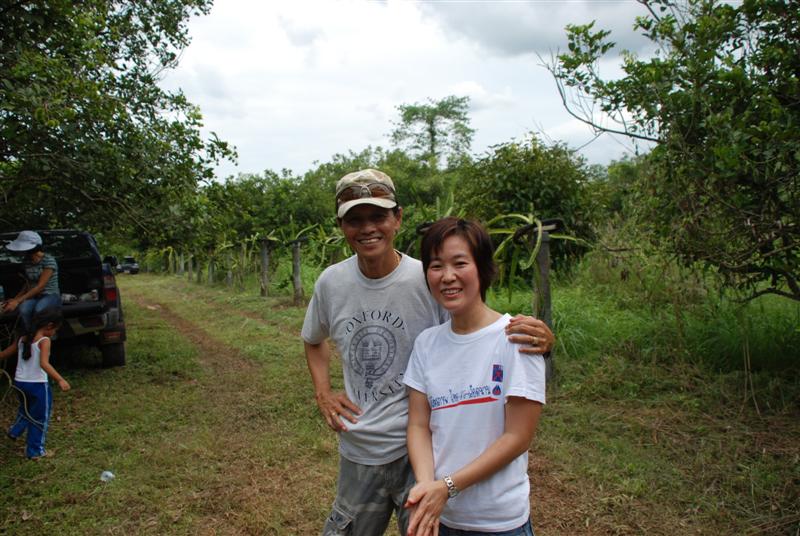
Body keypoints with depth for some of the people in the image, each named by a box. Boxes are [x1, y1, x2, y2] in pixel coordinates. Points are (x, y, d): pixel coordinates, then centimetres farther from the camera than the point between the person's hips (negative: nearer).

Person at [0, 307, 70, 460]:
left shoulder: (22, 339, 4)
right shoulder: (44, 341, -16)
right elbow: (44, 364, -30)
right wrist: (60, 380, -37)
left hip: (19, 383, 6)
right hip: (38, 385, -6)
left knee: (26, 410, 35)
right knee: (41, 418, 10)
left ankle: (15, 431, 44)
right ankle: (36, 451, 17)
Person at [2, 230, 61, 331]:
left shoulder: (48, 260, -16)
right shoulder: (27, 261, 5)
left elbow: (40, 286, -19)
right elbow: (27, 284, 17)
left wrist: (18, 301, -20)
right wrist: (15, 299, 4)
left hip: (51, 295, -5)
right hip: (34, 296, 5)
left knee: (38, 310, -39)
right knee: (23, 310, -31)